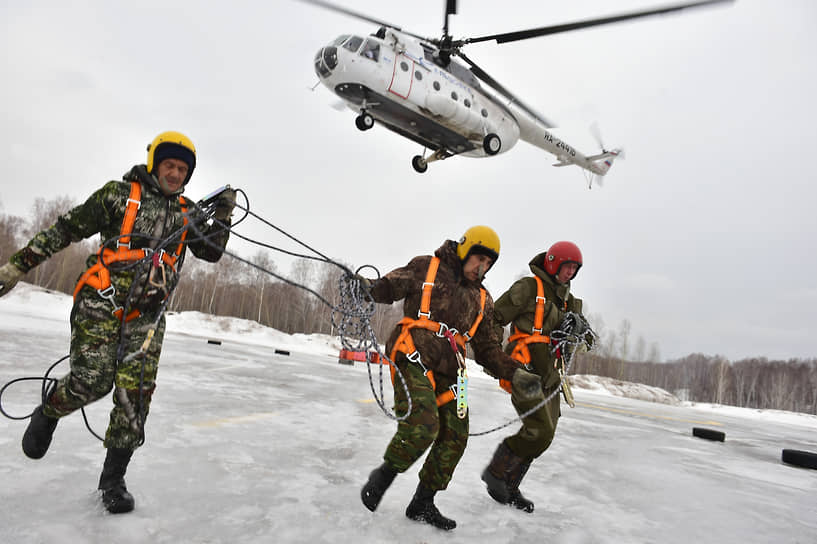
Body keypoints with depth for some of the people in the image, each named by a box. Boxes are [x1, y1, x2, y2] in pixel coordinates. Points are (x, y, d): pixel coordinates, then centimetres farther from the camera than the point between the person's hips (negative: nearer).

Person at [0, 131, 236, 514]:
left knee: (135, 394, -3)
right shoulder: (119, 194, 1)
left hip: (146, 316, 3)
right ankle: (47, 412, 24)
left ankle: (113, 478, 11)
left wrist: (223, 216, -2)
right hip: (102, 302, -3)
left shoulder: (187, 213, 13)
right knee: (92, 382, -12)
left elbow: (211, 252, 10)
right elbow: (66, 230, 3)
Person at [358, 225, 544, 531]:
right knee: (423, 425, -23)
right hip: (414, 357, -6)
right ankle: (382, 477, 5)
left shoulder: (482, 300, 20)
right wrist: (368, 288, -25)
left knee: (455, 437, 1)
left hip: (449, 370, 6)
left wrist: (514, 375, 7)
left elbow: (487, 349, 20)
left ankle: (422, 504, 20)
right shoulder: (426, 268, 6)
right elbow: (390, 286, -2)